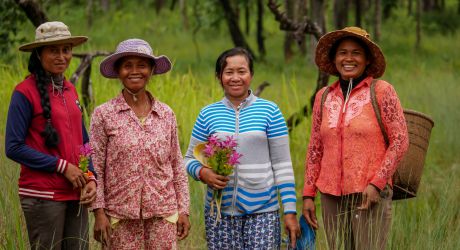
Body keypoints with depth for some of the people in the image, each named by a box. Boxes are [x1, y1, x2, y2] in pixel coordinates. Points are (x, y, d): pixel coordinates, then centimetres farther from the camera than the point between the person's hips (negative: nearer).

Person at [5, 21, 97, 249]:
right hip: (43, 196, -6)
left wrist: (91, 178, 1)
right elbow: (13, 148, -12)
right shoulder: (25, 92, -8)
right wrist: (62, 166, -13)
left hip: (75, 195, 6)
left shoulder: (69, 90, 13)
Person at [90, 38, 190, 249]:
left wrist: (183, 210, 7)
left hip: (163, 213, 2)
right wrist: (99, 212, -6)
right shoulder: (103, 114, 0)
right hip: (121, 214, -2)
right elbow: (96, 168, -1)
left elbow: (177, 167, 11)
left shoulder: (166, 115, 8)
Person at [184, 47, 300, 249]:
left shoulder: (269, 111, 2)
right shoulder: (208, 115, 6)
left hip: (262, 210, -1)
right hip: (220, 212, 2)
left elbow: (282, 164, 2)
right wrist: (202, 173, -11)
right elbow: (190, 159, 12)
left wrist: (290, 211, -1)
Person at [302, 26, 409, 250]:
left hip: (370, 194, -4)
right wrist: (308, 194, 10)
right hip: (331, 196, 4)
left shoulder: (381, 91, -2)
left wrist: (377, 183, -12)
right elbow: (315, 149, 14)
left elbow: (400, 140, -5)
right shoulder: (324, 97, 11)